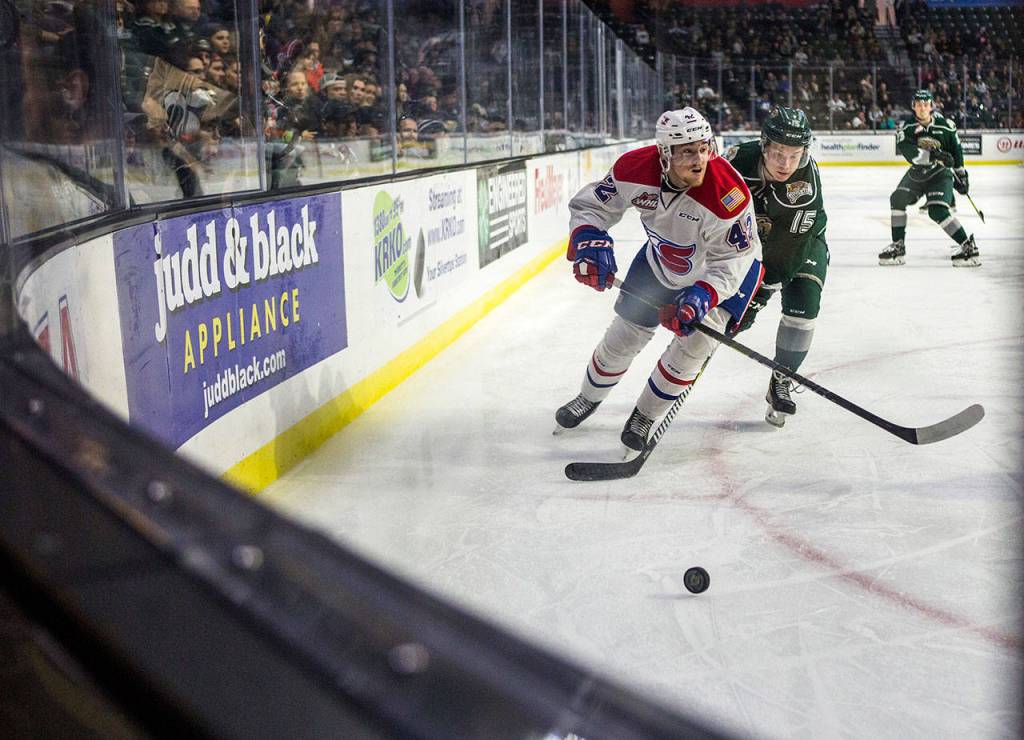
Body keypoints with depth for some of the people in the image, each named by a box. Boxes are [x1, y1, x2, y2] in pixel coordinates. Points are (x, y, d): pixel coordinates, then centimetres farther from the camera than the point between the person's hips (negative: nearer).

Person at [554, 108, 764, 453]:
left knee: (694, 340, -15)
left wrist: (703, 295, -44)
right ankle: (589, 398, 39)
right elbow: (590, 204, -15)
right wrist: (588, 240, -35)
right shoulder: (636, 168, -29)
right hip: (660, 260, 3)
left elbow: (732, 259, -30)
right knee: (624, 334, 10)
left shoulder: (728, 193, -38)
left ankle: (644, 415, 9)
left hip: (719, 270, -3)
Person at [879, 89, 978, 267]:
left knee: (937, 211, -22)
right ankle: (898, 247, 11)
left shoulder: (945, 125, -11)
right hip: (917, 171, 4)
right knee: (897, 199, -1)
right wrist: (933, 155, -40)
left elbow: (956, 150, 3)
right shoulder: (907, 126, -11)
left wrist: (961, 175, 8)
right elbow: (908, 151, -28)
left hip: (941, 173, -4)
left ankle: (967, 246, -15)